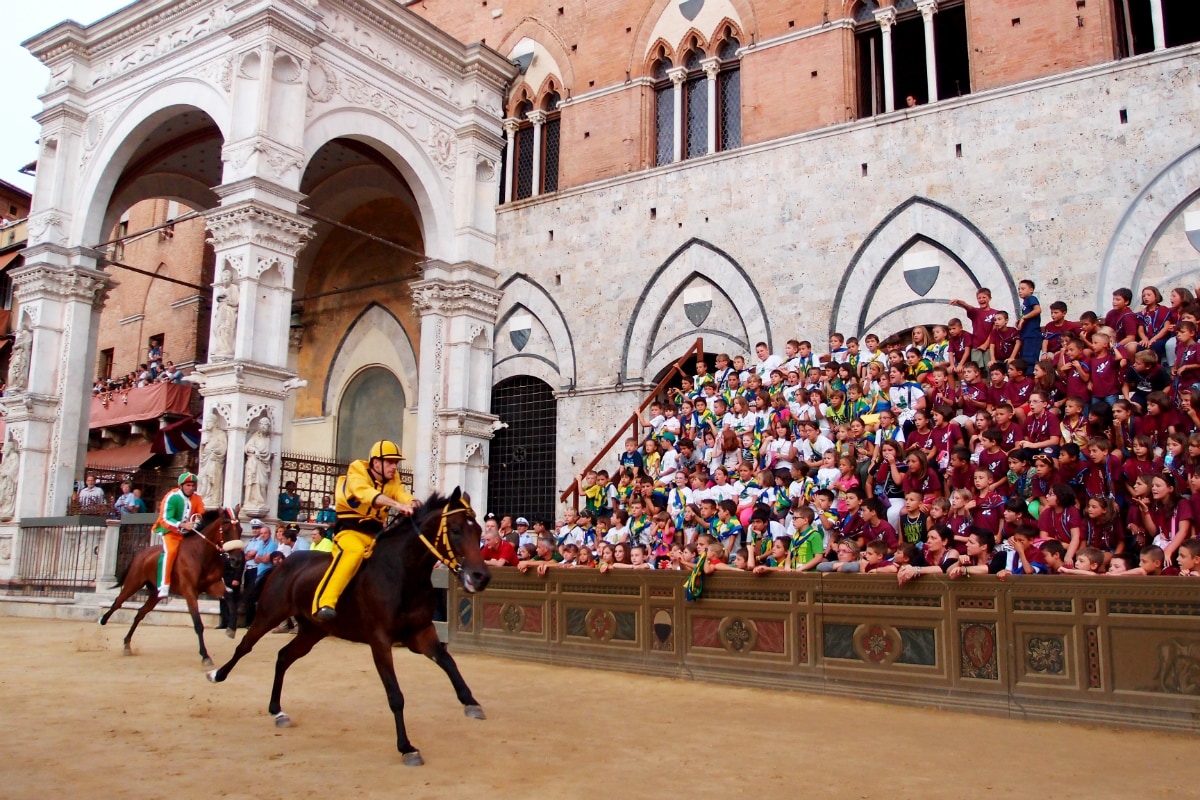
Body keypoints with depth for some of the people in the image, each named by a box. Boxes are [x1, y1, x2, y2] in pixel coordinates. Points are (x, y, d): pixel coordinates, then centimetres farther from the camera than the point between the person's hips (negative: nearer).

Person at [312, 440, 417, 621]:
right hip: (350, 531, -7)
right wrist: (397, 505, -44)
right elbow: (367, 493, -29)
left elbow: (403, 495, -8)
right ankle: (324, 602, -42)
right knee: (354, 551, -37)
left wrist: (413, 504, -33)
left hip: (376, 533, 7)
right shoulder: (357, 473, -8)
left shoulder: (392, 480, 11)